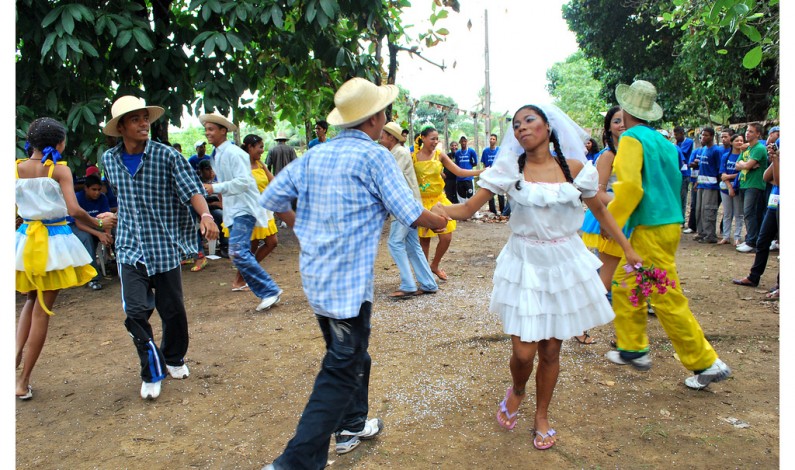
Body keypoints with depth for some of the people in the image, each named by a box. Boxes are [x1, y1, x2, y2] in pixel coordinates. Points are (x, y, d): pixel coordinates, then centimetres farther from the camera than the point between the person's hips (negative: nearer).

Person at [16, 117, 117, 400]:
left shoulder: (16, 168, 2)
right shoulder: (60, 169, -11)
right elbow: (74, 211, -20)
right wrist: (99, 224, -5)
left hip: (25, 239, 5)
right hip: (54, 241, -4)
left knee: (31, 301, 28)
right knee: (43, 310, 5)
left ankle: (17, 353, 8)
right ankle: (23, 382, 11)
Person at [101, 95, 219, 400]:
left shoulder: (167, 156, -8)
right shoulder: (109, 160, 5)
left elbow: (191, 188, -19)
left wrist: (205, 215, -36)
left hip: (165, 246, -2)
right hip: (130, 249, 2)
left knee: (173, 311, 9)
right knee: (136, 311, -10)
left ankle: (174, 359, 35)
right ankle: (152, 373, 7)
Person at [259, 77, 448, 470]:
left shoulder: (315, 154, 7)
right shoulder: (374, 156, -12)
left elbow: (272, 198, 9)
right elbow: (409, 213, -11)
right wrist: (438, 222, 9)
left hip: (315, 276, 8)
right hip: (350, 282, -8)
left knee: (351, 354, 24)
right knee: (341, 372, -1)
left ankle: (351, 426, 40)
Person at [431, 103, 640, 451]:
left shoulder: (575, 168, -2)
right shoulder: (509, 169, -6)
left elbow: (601, 212, 11)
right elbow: (467, 208, -11)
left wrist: (628, 250, 11)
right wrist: (434, 210, -30)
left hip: (565, 264, 1)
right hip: (524, 265, -1)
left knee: (550, 350, 9)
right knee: (523, 351, -3)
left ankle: (542, 416, 34)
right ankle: (517, 391, 34)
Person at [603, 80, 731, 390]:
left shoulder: (632, 139, -12)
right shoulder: (663, 141, 14)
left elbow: (630, 186, -23)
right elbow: (672, 182, 18)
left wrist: (610, 220, -13)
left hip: (652, 229, -9)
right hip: (668, 222, 9)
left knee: (667, 300, -2)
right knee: (624, 284, 17)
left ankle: (706, 363, 7)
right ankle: (633, 348, 25)